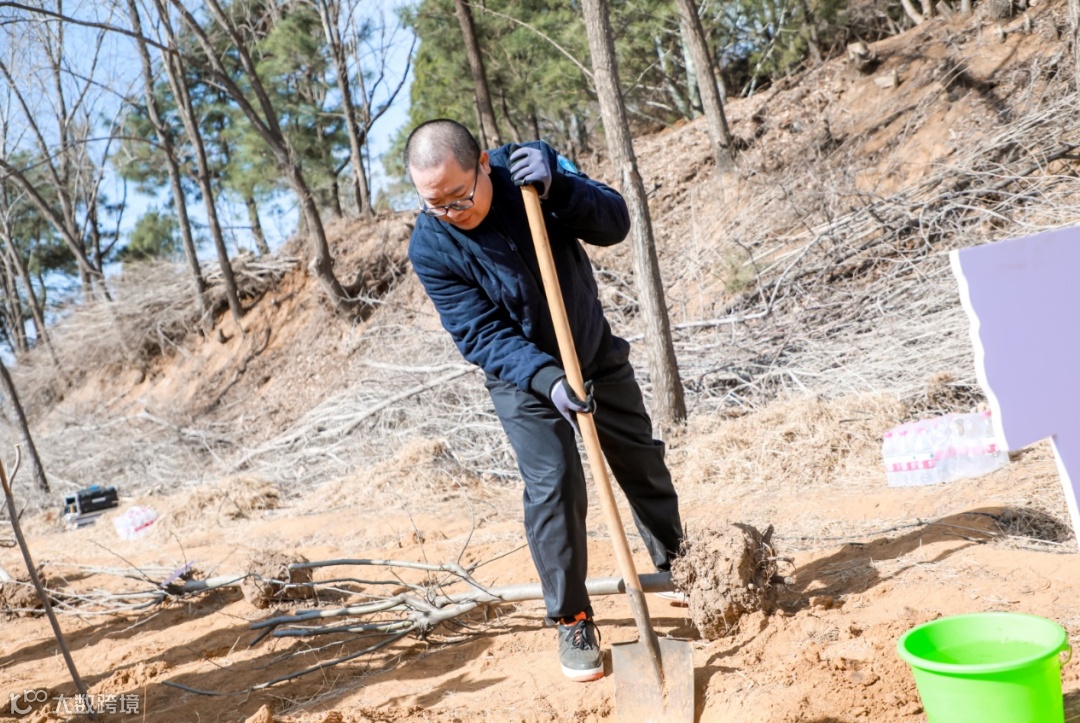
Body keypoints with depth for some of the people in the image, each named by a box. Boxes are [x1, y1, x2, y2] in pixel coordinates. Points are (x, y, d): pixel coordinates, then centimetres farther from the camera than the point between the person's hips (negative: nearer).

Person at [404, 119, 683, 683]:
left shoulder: (529, 166, -21)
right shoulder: (430, 248, -26)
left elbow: (615, 224, -24)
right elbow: (483, 335, -26)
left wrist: (557, 187, -42)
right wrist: (546, 379, -40)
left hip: (597, 352, 3)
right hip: (522, 377, -3)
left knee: (643, 462, 14)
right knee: (552, 486, -13)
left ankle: (677, 565, 37)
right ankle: (571, 620, 6)